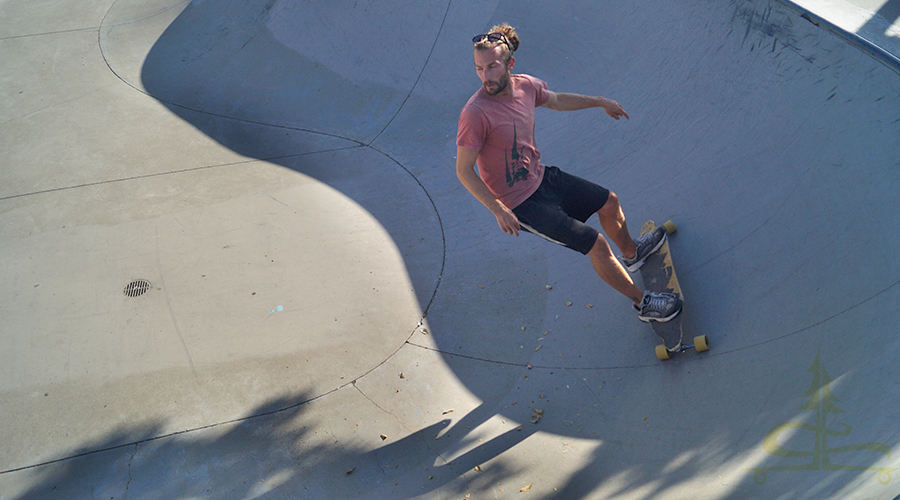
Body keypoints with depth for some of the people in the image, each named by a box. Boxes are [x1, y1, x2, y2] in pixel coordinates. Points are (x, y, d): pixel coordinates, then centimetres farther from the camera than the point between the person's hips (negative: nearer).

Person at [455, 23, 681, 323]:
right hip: (522, 203, -8)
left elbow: (556, 100, 16)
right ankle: (642, 303, 13)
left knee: (609, 201, 24)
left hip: (543, 178, 8)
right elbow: (464, 171, -22)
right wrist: (498, 210, -25)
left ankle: (631, 253, 55)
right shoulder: (475, 115, -29)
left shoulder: (525, 85, -7)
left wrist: (600, 102, 27)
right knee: (596, 244, -9)